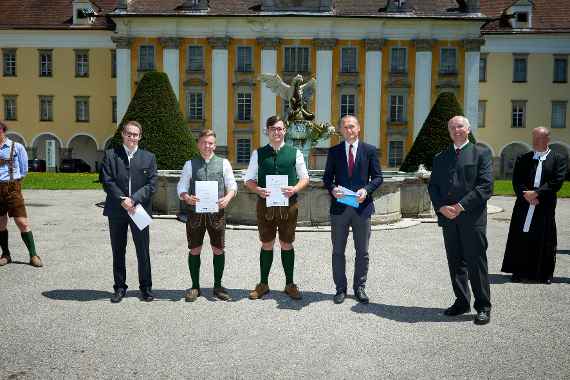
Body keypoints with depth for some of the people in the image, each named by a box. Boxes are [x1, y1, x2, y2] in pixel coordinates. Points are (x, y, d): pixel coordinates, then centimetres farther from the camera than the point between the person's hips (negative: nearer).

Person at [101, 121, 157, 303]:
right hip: (116, 211, 0)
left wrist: (134, 199, -14)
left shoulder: (149, 157, 6)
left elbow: (151, 185, -1)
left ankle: (145, 288, 18)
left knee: (143, 251, 5)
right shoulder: (110, 155, 5)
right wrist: (122, 200, -15)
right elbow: (107, 181, -3)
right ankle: (120, 287, 21)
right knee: (118, 251, 10)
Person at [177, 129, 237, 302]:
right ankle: (195, 286, 19)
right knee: (195, 250, 7)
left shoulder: (223, 163, 6)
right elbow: (182, 187, 5)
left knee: (218, 249, 5)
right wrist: (187, 198, -16)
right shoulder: (190, 164, 8)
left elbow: (232, 185, 4)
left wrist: (227, 198, -16)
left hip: (216, 211, 0)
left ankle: (217, 286, 19)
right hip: (195, 212, 0)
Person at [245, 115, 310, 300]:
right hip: (265, 203, 1)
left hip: (289, 204, 0)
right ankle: (263, 284, 23)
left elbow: (304, 178, 8)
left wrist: (295, 189, -12)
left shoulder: (295, 153, 3)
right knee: (267, 245, 10)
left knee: (287, 245, 9)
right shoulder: (258, 154, 5)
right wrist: (258, 190, -13)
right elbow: (249, 180, 8)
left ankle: (290, 284, 23)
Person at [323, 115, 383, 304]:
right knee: (338, 251, 6)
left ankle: (359, 287, 22)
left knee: (362, 252, 8)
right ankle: (340, 288, 18)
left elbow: (377, 177, 3)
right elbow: (327, 177, 8)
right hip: (339, 207, 1)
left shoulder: (370, 150, 4)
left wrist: (366, 190, -14)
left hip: (362, 206, 0)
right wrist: (332, 188, -13)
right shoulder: (334, 151, 7)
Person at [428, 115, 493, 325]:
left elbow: (485, 185, -7)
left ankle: (483, 307, 10)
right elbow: (433, 186, 12)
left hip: (472, 217, -4)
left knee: (476, 262, -1)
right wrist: (441, 207, -6)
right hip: (448, 218, 4)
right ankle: (461, 302, 21)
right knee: (455, 263, 10)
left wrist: (461, 206, -14)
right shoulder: (440, 158, 17)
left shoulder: (481, 153, 3)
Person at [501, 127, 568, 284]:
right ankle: (520, 271, 13)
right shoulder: (523, 159, 10)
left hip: (545, 208, -1)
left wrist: (536, 193, -14)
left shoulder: (558, 159, 4)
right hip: (524, 205, 2)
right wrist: (526, 195, -14)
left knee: (544, 241, 5)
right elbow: (516, 181, 2)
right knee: (521, 239, 3)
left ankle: (545, 274, 17)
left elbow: (557, 181, -7)